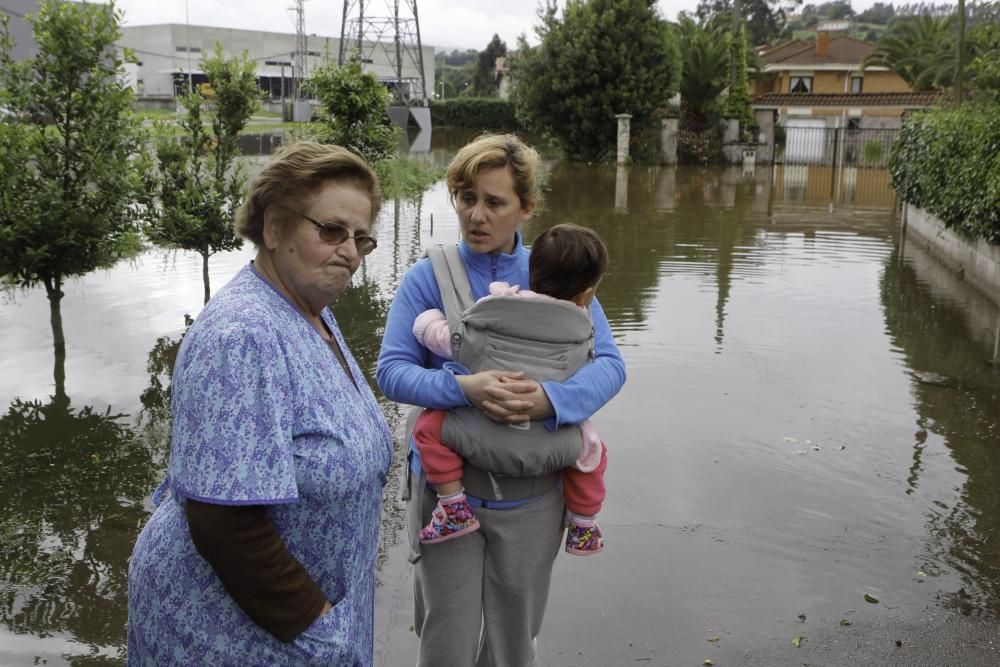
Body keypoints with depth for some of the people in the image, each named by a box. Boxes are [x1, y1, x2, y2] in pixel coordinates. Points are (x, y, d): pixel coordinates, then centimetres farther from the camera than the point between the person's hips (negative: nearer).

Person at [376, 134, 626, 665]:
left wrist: (550, 400, -28)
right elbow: (391, 370, -11)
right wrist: (464, 388, -30)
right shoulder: (427, 278, -5)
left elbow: (608, 363, -8)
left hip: (532, 492, 1)